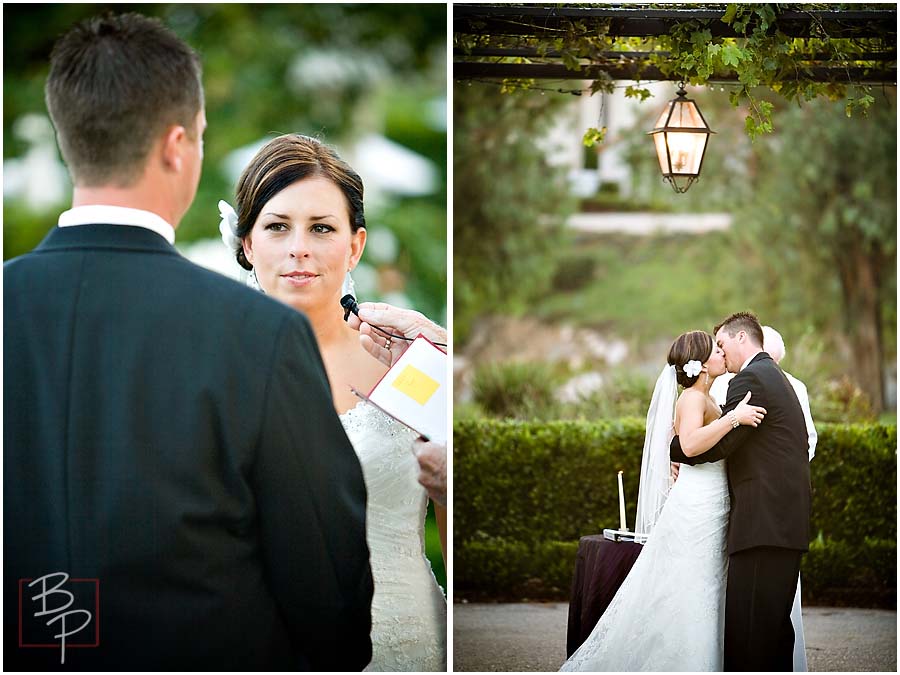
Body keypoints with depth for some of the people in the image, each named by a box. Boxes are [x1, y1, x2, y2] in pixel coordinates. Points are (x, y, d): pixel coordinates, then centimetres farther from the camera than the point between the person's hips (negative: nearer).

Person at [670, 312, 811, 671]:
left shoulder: (750, 379, -8)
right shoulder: (776, 378, 23)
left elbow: (715, 445, -13)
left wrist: (674, 444, 4)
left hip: (763, 521, -10)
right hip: (788, 521, 10)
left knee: (746, 625, -11)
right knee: (774, 624, 13)